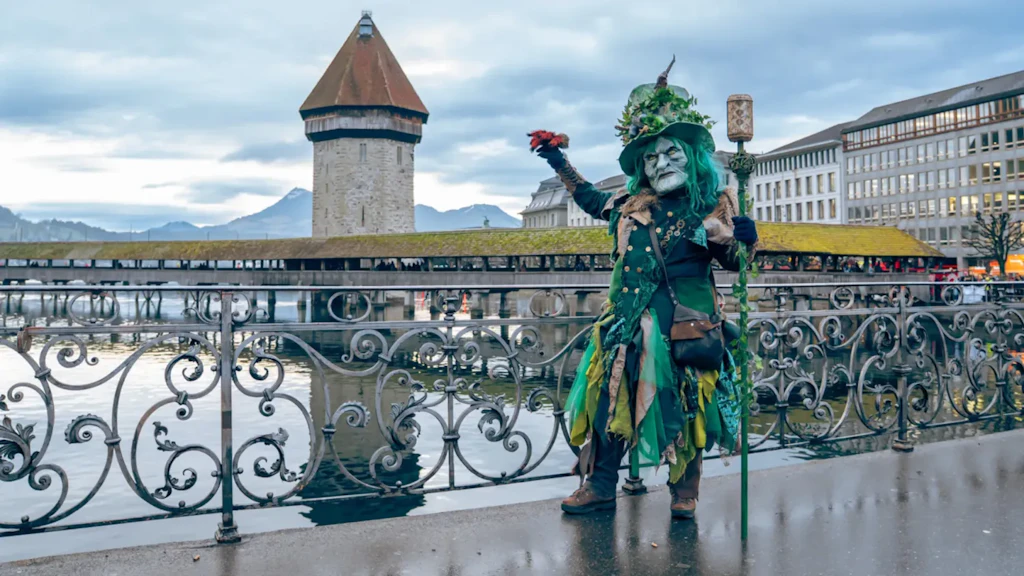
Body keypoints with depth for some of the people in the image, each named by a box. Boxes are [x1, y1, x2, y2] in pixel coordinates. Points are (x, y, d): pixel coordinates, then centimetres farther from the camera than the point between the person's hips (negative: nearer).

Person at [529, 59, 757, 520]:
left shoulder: (711, 205, 1)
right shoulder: (632, 205, 10)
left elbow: (729, 261, -2)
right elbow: (591, 199, 29)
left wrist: (735, 240, -24)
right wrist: (560, 163, 29)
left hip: (686, 320, -3)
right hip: (631, 320, 4)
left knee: (685, 400, 1)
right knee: (611, 393, 2)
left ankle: (684, 489, 16)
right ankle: (600, 485, 12)